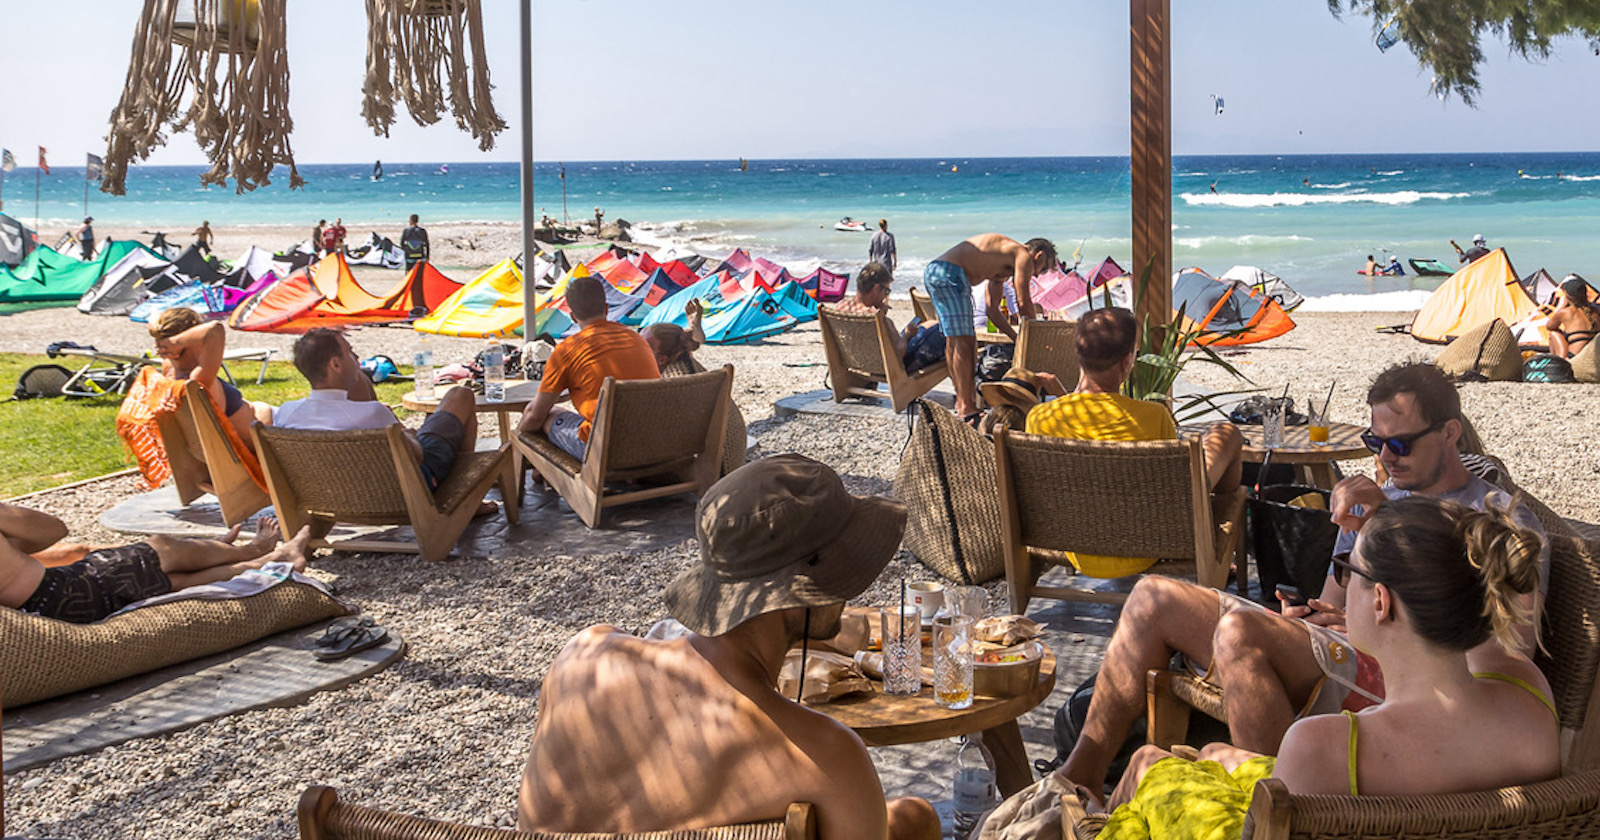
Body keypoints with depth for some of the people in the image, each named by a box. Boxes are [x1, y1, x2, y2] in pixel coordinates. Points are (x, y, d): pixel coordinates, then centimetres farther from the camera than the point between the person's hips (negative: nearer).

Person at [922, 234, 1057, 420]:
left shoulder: (1002, 269, 30)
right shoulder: (1023, 255, 2)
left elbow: (993, 310, 31)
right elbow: (1023, 303, -2)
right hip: (950, 273, -10)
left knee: (953, 341, 17)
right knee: (964, 342, -7)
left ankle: (962, 402, 26)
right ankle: (966, 410, -6)